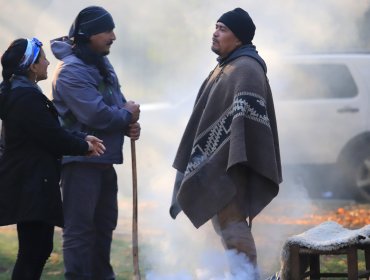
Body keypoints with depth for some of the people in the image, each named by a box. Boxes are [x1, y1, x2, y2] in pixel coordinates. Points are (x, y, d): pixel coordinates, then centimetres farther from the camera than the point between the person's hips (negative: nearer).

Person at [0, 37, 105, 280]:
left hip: (30, 184, 11)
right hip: (31, 186, -11)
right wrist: (83, 146, -2)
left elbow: (50, 130, 17)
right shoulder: (27, 98, -20)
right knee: (32, 251, -7)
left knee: (39, 248, 15)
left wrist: (82, 138, 5)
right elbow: (53, 137, -19)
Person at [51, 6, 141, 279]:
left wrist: (130, 124, -4)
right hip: (81, 161, -10)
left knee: (104, 225, 18)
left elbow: (118, 105, 19)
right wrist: (128, 115, -10)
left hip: (104, 161, 10)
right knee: (79, 228, -7)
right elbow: (96, 114, -28)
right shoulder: (71, 70, -19)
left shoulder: (102, 65, 12)